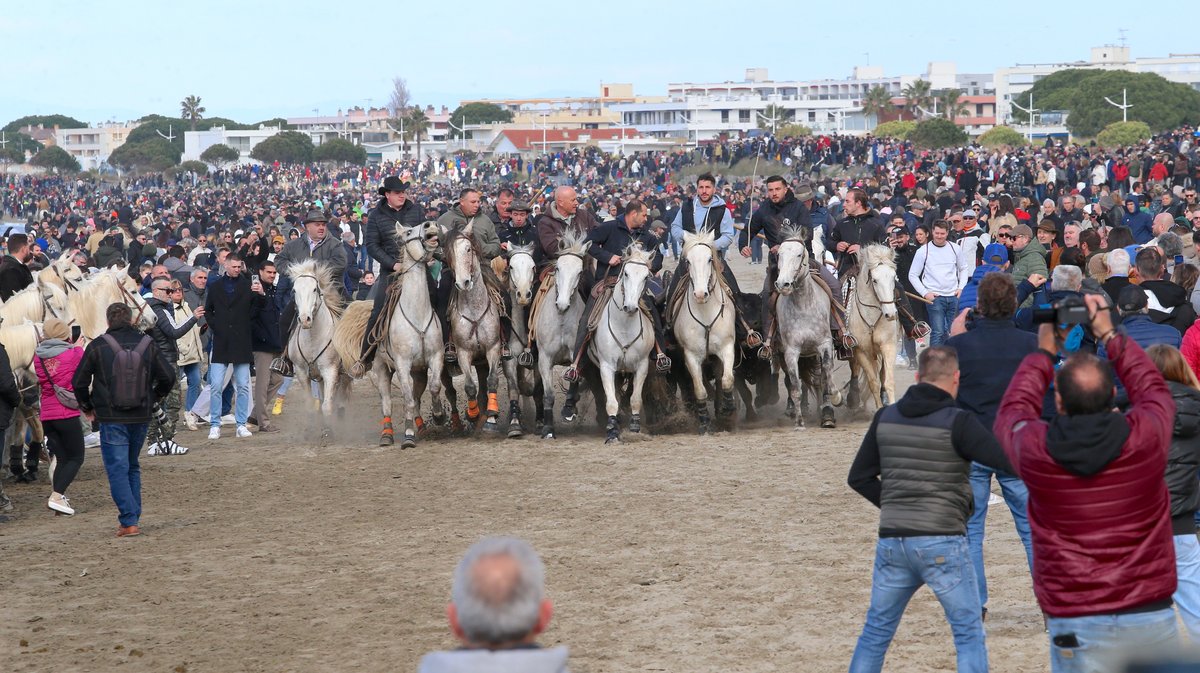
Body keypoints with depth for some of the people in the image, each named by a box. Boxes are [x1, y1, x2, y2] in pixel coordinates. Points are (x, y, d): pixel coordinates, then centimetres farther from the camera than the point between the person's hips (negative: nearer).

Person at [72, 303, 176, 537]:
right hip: (141, 418, 3)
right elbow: (168, 378, 5)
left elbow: (79, 382, -2)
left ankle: (129, 522, -11)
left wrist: (87, 407, 13)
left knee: (118, 469, -2)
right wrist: (152, 399, 20)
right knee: (132, 467, 19)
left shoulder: (97, 347, -5)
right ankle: (133, 516, 18)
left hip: (111, 419, -3)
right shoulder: (147, 345, 2)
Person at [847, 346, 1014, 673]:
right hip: (942, 542, -5)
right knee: (969, 633, 6)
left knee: (875, 632, 15)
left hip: (892, 542, 5)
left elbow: (859, 478, 12)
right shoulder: (956, 422, -9)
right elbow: (1010, 461, -15)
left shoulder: (885, 418, 7)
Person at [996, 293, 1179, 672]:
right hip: (1152, 619, 1)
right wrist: (1109, 335, 29)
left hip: (1077, 626, -1)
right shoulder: (1145, 437, -7)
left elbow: (1012, 412, 18)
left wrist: (1044, 352, 28)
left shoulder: (1035, 450, -8)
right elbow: (1153, 389, 19)